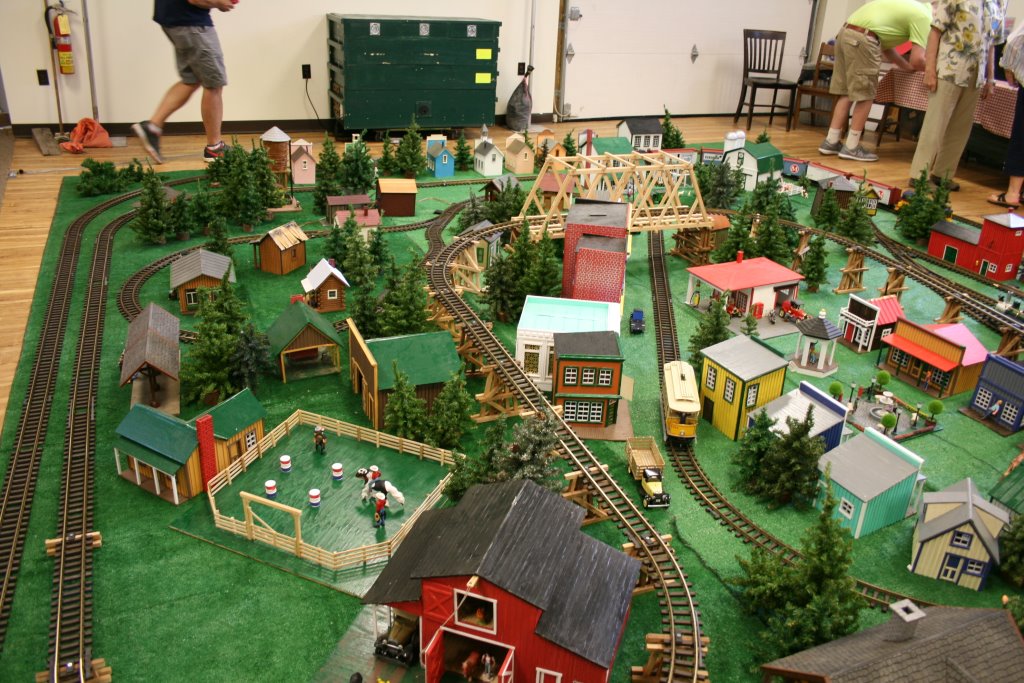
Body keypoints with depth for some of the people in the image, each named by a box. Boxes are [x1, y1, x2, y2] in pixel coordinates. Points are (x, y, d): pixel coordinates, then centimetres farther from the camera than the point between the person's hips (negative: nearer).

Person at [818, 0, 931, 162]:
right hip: (862, 38, -9)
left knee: (846, 93, 13)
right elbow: (917, 60, -5)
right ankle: (851, 148, 2)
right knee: (865, 96, 0)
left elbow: (885, 45, 30)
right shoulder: (924, 16, 2)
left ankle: (831, 142, 15)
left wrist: (908, 67, 29)